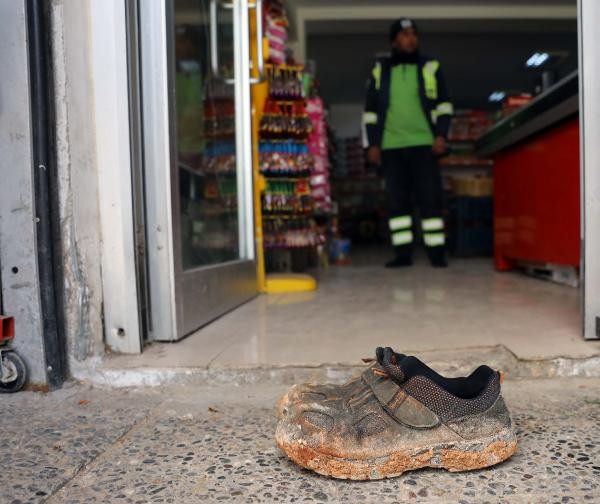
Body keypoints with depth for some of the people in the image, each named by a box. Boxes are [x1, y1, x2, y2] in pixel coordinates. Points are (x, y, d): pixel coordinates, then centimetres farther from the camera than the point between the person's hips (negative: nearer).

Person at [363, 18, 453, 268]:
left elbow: (444, 106, 11)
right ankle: (403, 252, 7)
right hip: (391, 147, 1)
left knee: (430, 198, -3)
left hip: (424, 144, -1)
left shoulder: (431, 68, 11)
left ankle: (437, 252, 4)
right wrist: (372, 144, 4)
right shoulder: (380, 71, 12)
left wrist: (441, 135, -3)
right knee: (396, 200, 1)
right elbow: (370, 111, 13)